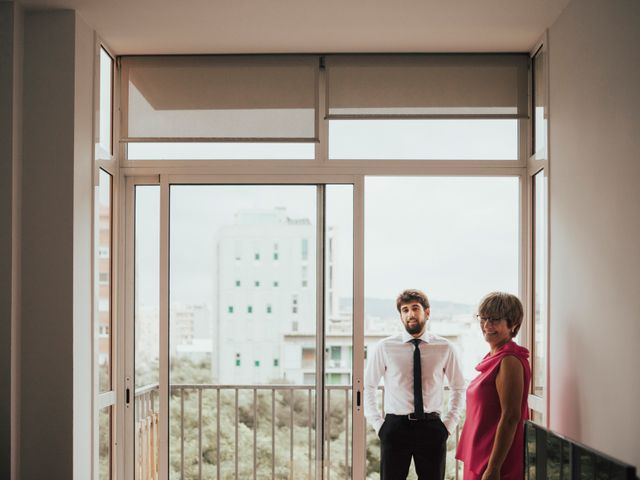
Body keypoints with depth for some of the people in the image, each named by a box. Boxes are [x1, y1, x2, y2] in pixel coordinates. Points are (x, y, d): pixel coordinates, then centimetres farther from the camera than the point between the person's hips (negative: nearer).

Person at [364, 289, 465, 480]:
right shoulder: (384, 347, 0)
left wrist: (449, 423, 6)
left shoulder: (445, 348, 3)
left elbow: (459, 387, 15)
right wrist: (377, 424, 1)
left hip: (432, 428, 1)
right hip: (395, 427, -1)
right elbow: (368, 387, 8)